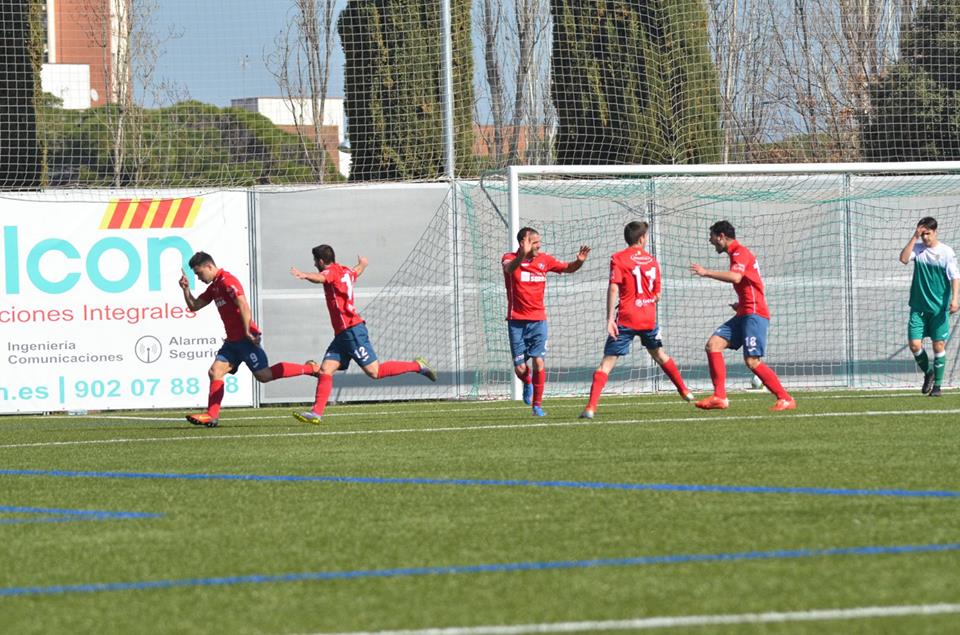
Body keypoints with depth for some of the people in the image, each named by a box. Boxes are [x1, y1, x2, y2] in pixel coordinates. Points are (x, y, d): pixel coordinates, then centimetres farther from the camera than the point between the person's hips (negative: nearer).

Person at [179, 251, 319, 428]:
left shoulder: (227, 281, -13)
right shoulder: (214, 286, 18)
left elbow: (243, 305, -21)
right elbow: (194, 306, 25)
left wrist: (248, 332, -24)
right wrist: (186, 289, 9)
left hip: (246, 338, -9)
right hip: (233, 340, 9)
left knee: (264, 375, -10)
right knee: (215, 372, -2)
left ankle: (309, 368, -1)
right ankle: (211, 416, -5)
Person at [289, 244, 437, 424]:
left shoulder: (333, 271, -9)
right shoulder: (346, 272, 17)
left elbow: (320, 278, -34)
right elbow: (358, 270, 42)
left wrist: (304, 275, -55)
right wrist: (362, 263, 66)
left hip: (352, 330, -10)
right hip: (342, 333, 10)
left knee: (374, 371, -8)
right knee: (325, 369, 1)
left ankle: (417, 366, 3)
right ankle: (316, 412, -5)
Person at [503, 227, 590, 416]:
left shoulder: (544, 259, 4)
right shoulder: (510, 258, -9)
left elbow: (567, 268, 15)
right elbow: (509, 268, -33)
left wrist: (579, 261, -8)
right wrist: (522, 255, -54)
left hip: (538, 319, 2)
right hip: (517, 320, -2)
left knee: (538, 362, -12)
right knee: (520, 368, -3)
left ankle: (537, 404, 3)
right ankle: (528, 383, 32)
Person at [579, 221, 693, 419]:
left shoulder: (618, 258, -4)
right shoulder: (652, 261, 8)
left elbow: (613, 288, -15)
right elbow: (657, 295, 13)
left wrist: (610, 318, -16)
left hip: (626, 319, -4)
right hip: (649, 319, 4)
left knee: (608, 361, -6)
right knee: (658, 354, 28)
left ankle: (591, 406, -18)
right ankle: (684, 391, 36)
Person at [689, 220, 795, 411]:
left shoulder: (740, 253, -9)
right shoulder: (737, 254, 22)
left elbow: (735, 277, -29)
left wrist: (706, 273, -22)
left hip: (754, 314, -10)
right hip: (744, 314, 10)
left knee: (752, 361, -15)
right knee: (713, 344, -2)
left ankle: (786, 399, -8)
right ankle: (719, 397, -7)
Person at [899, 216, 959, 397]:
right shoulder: (917, 249, 3)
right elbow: (903, 258, -14)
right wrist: (914, 237, -15)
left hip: (939, 308, -2)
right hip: (918, 307, 2)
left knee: (939, 345, -1)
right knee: (914, 344, -4)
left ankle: (937, 384, 8)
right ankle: (928, 373, 21)